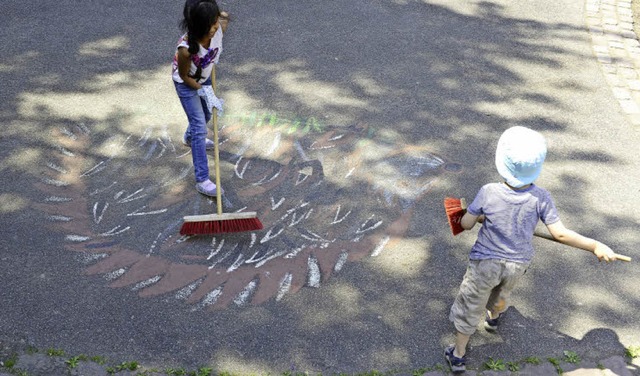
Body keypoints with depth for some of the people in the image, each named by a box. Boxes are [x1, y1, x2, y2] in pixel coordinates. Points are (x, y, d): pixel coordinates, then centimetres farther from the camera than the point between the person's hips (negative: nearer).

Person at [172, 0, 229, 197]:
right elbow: (184, 77, -24)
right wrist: (204, 91, -22)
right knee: (200, 128, -7)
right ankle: (202, 180, 1)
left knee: (205, 115, 29)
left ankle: (189, 137, 63)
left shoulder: (220, 26, -31)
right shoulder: (186, 48, -44)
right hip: (186, 84, -6)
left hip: (205, 78, 6)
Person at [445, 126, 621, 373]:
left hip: (485, 262, -2)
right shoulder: (541, 198, -22)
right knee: (501, 292, 35)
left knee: (470, 306, 17)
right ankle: (493, 317, 66)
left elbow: (466, 224, -13)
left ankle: (458, 356, 30)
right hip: (518, 264, 3)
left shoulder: (488, 193, -25)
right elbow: (560, 234, -20)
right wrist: (596, 246, -11)